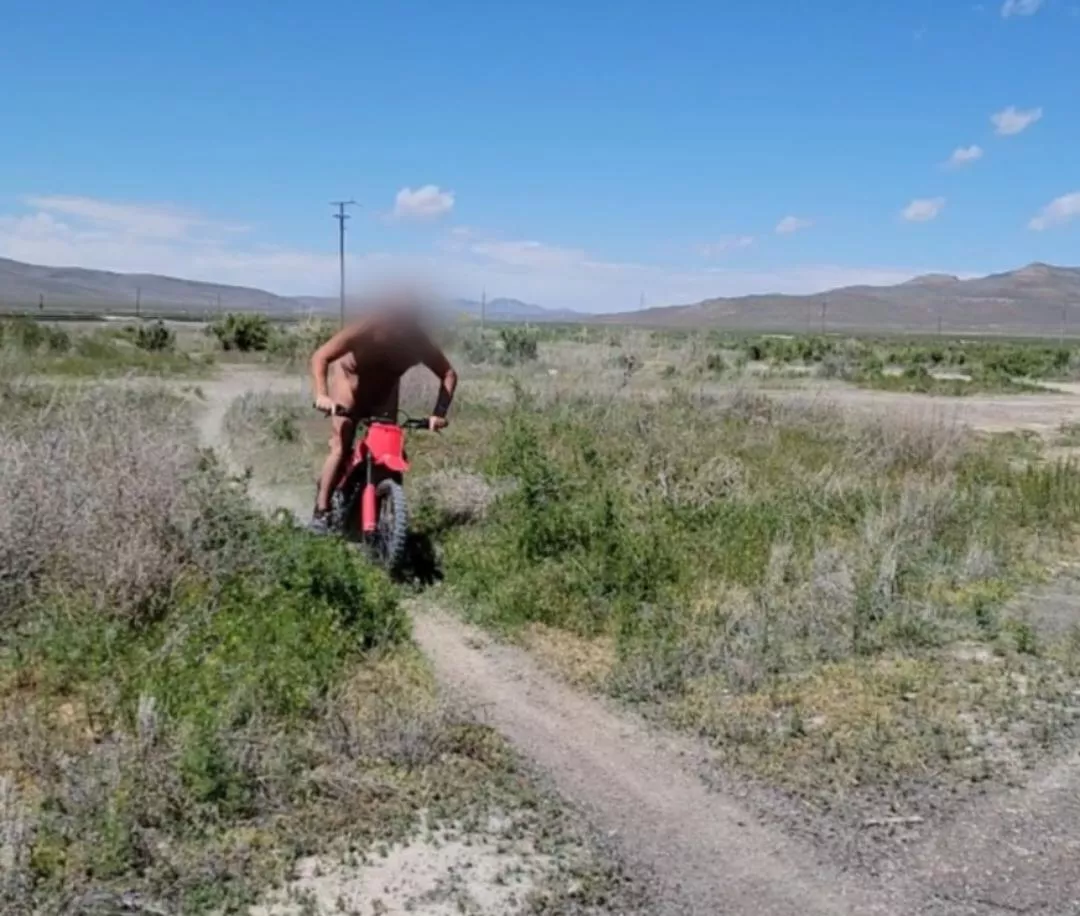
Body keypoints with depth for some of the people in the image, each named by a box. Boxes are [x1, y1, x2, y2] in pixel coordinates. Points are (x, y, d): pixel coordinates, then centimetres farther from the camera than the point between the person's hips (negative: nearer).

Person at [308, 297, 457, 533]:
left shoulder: (418, 342, -28)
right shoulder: (366, 330, -36)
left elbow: (449, 374, -18)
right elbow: (320, 357, -35)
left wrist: (439, 413, -30)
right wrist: (321, 394, -49)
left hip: (384, 386, 3)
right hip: (351, 379, -3)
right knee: (341, 448, -13)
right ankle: (321, 510, -6)